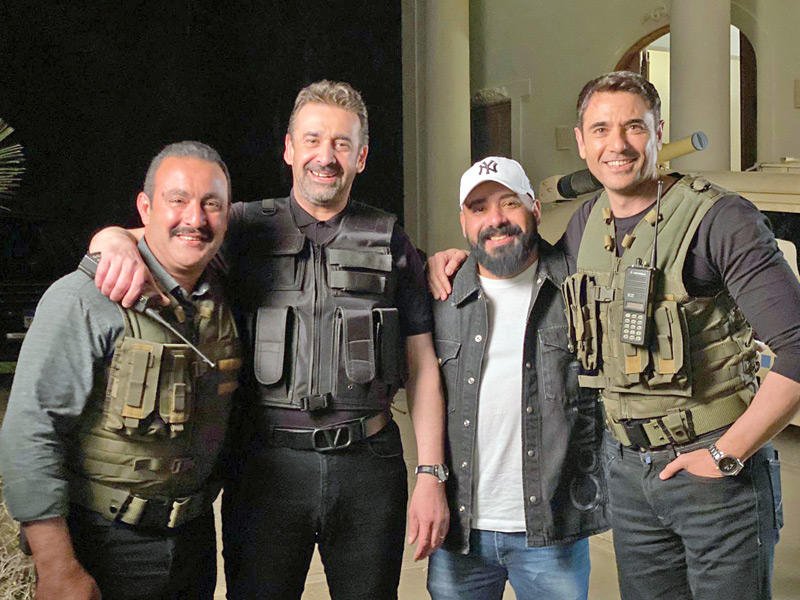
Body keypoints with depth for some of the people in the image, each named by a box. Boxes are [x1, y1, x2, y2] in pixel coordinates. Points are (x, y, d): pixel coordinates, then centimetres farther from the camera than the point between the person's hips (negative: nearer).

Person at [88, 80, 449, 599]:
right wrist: (118, 240, -25)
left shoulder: (391, 244, 7)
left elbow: (423, 366, 6)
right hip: (269, 464, 0)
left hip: (369, 464, 1)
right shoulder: (248, 229, 6)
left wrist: (431, 477, 0)